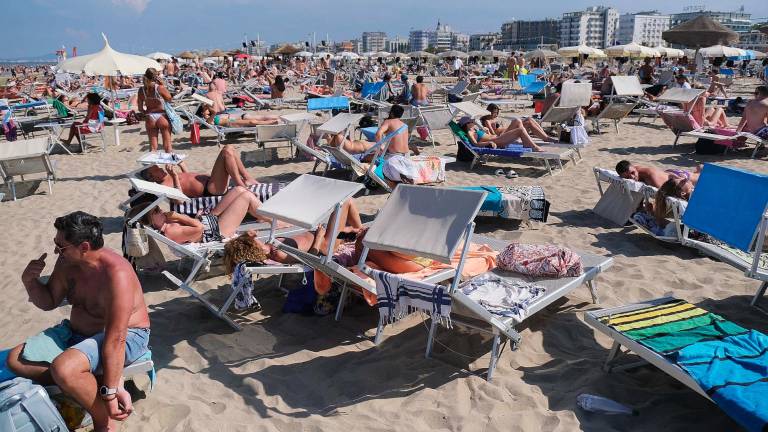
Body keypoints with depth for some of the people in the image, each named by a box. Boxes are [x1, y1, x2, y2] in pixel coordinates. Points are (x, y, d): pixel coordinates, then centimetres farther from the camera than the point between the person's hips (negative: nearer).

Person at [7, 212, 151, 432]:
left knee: (63, 368, -34)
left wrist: (110, 393, -29)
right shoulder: (67, 262, -6)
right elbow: (49, 302, 11)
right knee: (16, 360, 1)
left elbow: (115, 338, -31)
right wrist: (30, 282, -11)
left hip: (126, 335, -9)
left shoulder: (116, 274, -30)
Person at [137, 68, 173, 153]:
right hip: (162, 117, -3)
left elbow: (140, 109, 2)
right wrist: (162, 85, -2)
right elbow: (169, 98, 1)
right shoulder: (159, 87, -15)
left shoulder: (141, 90, -2)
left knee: (152, 147, 10)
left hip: (150, 118, 4)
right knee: (167, 146, 7)